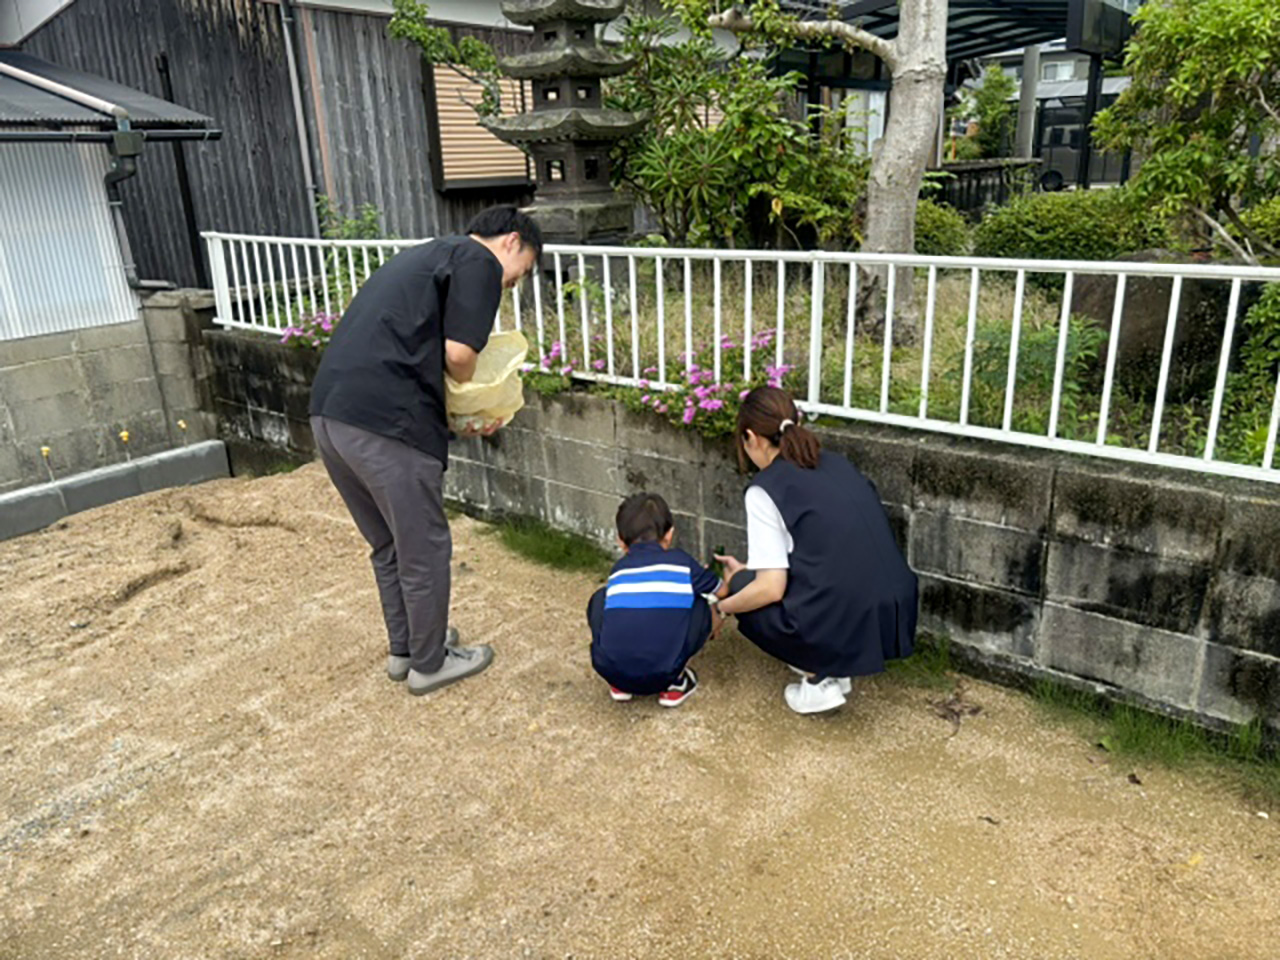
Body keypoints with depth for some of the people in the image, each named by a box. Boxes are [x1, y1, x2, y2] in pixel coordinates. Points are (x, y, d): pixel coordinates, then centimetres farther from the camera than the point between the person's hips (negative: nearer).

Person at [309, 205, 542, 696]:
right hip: (384, 422, -9)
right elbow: (459, 352, -12)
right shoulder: (479, 261, 0)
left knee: (387, 543, 23)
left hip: (328, 411, 9)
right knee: (424, 548, 9)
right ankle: (429, 663, 26)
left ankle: (404, 648, 39)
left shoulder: (428, 254, 27)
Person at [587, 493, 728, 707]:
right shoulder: (681, 562, 13)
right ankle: (674, 682, 17)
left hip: (609, 670, 2)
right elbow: (721, 591, 32)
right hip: (660, 675, -1)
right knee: (701, 606, 19)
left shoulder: (618, 569, 19)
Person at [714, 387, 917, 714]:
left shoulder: (765, 490, -6)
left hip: (846, 625, -7)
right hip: (897, 616, 7)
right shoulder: (838, 464, 15)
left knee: (744, 589, 17)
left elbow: (770, 589, -9)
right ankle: (835, 669, 22)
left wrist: (720, 609, 11)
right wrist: (750, 568, 36)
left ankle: (819, 682, 10)